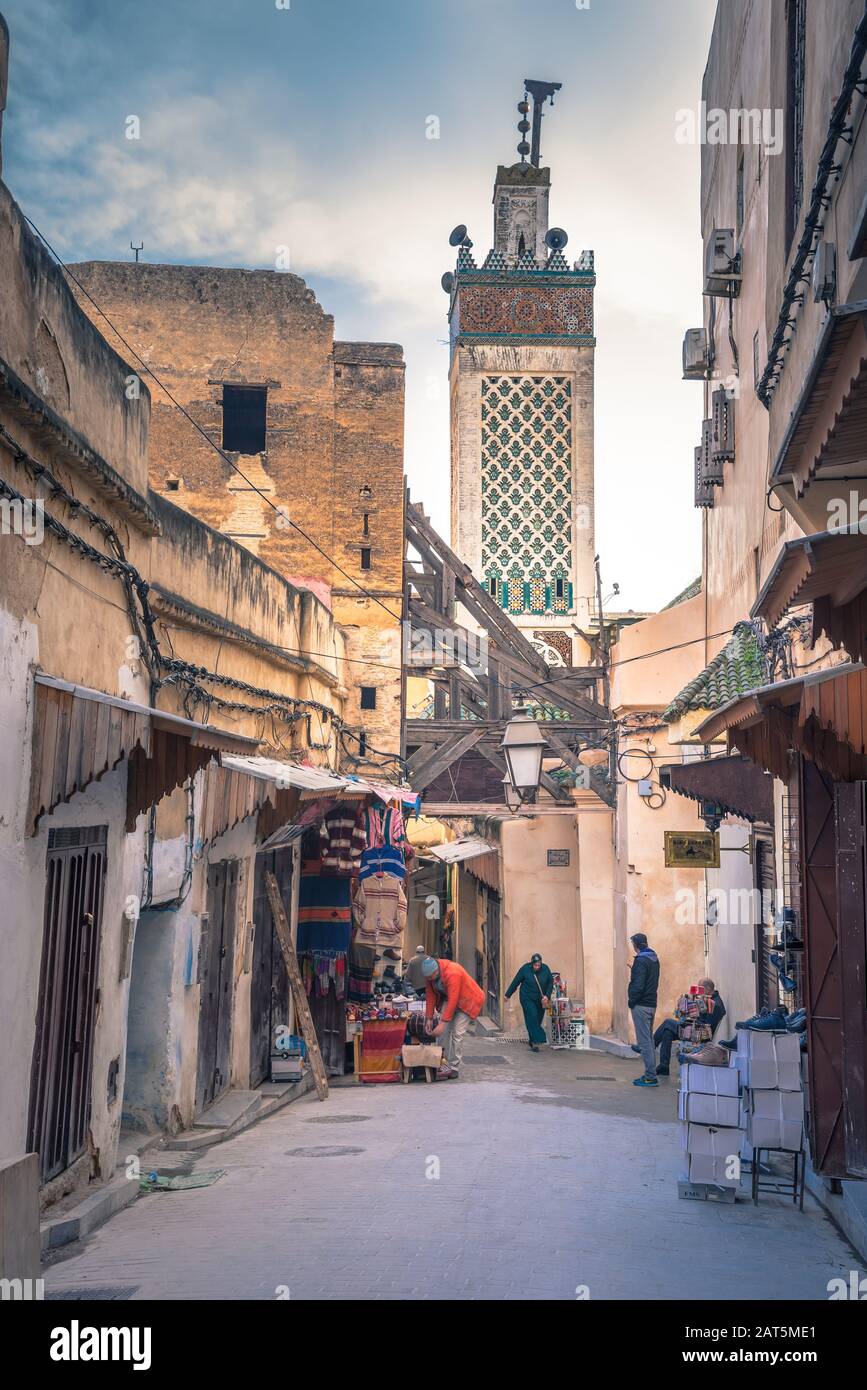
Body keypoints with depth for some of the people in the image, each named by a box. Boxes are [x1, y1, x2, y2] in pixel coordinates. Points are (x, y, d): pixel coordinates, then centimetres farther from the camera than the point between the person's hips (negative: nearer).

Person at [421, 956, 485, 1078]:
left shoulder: (453, 973, -35)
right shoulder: (430, 974, -12)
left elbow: (453, 1000, -36)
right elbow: (430, 996, -4)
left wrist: (443, 1023, -35)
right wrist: (429, 1018, -6)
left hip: (467, 1001, -7)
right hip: (448, 998, 7)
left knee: (457, 1033, -14)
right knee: (444, 1031, -4)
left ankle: (454, 1069, -9)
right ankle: (443, 1062, 6)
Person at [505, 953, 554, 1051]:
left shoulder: (545, 969, -6)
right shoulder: (525, 969, -12)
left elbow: (550, 983, 3)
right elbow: (515, 982, -4)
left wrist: (547, 996, -9)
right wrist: (508, 995, 3)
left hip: (540, 1001, 3)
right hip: (527, 999, -3)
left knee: (538, 1020, 4)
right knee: (532, 1018, -16)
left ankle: (532, 1042, 17)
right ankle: (535, 1042, -17)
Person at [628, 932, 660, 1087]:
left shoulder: (641, 960, -16)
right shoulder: (654, 958, 12)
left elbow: (638, 985, -20)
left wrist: (631, 1001, -10)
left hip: (641, 1005, -9)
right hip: (652, 1004, 9)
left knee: (644, 1041, -6)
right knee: (649, 1039, 15)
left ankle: (650, 1076, -7)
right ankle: (651, 1074, 18)